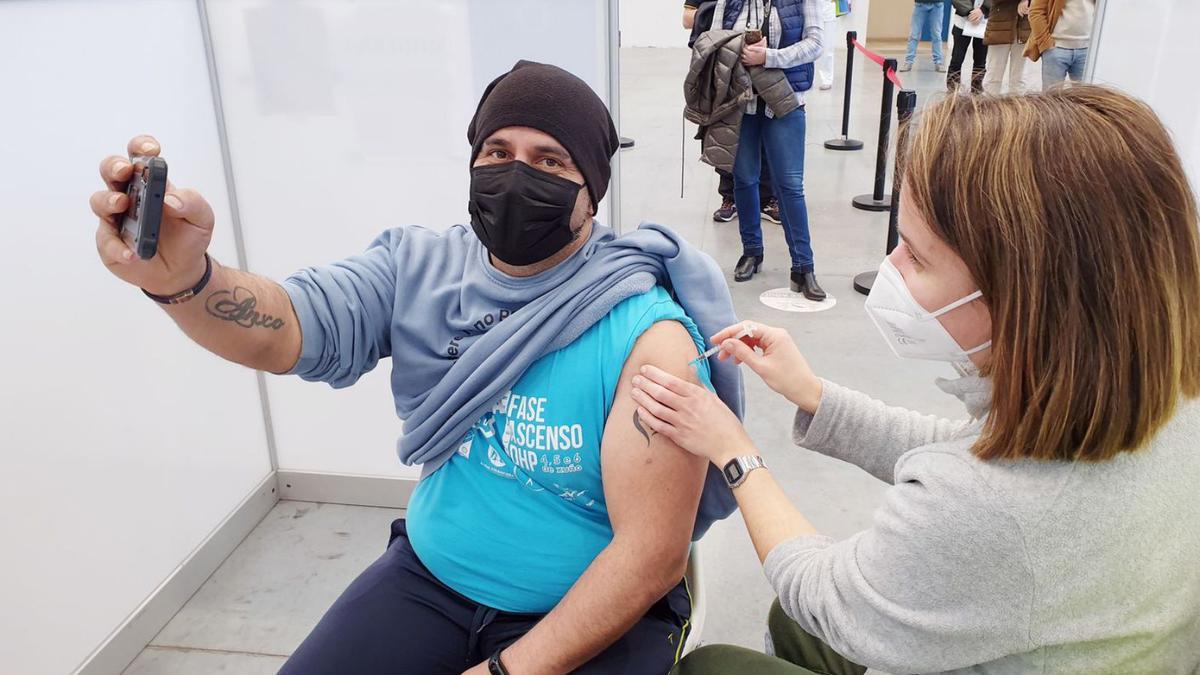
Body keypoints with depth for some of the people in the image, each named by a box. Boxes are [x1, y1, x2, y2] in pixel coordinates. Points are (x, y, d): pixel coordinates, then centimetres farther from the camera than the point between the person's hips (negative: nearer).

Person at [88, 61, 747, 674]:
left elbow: (652, 552, -19)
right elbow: (289, 328, -18)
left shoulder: (647, 336, -19)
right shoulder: (420, 270, -4)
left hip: (598, 616, -3)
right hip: (429, 579, 4)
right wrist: (185, 280, -39)